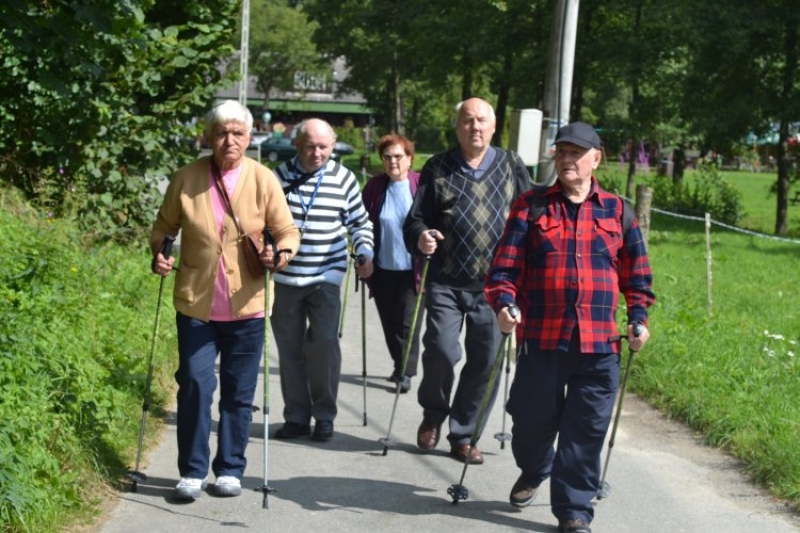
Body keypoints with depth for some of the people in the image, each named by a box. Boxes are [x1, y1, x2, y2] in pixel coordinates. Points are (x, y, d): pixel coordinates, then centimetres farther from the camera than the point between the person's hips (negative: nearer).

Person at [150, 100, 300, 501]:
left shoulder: (263, 180, -3)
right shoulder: (186, 178, -2)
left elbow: (287, 231, 2)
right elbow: (165, 225, 11)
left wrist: (281, 253, -19)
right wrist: (159, 253, -8)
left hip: (246, 305, 0)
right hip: (196, 302, 0)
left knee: (239, 391, 9)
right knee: (195, 384, -3)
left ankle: (230, 470, 23)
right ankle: (192, 471, 12)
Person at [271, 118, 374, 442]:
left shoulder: (343, 179, 3)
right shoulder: (280, 176, 2)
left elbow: (360, 222, 11)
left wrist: (365, 254, -3)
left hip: (326, 274, -1)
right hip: (285, 276, 2)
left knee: (323, 342, -11)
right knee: (290, 348, 6)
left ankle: (324, 415, 5)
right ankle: (296, 417, 17)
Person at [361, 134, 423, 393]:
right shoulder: (374, 186, 2)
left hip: (413, 270, -4)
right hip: (383, 270, 4)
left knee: (407, 323, -2)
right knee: (389, 322, 13)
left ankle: (405, 373, 9)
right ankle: (400, 366, 30)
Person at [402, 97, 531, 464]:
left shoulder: (511, 166, 8)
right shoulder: (438, 169, 5)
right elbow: (416, 220, 6)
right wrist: (420, 238, -17)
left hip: (494, 286, 2)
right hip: (446, 283, -1)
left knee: (485, 362, 4)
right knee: (442, 351, -13)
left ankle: (462, 435, 20)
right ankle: (433, 414, 16)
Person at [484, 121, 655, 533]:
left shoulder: (616, 211, 9)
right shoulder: (531, 206, 5)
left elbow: (635, 272, 14)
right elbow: (507, 263, 0)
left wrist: (638, 317, 3)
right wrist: (503, 303, -15)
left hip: (599, 344, 1)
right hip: (541, 339, 0)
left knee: (586, 431, 1)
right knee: (533, 420, 12)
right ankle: (532, 473, 43)